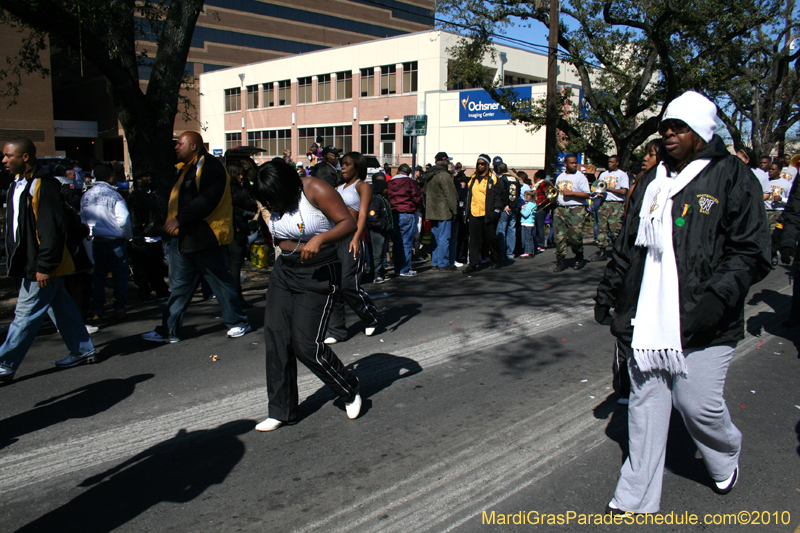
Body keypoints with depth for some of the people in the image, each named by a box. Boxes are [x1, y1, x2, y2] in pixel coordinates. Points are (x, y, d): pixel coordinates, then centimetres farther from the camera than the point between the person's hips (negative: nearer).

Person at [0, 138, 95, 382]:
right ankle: (83, 350, 25)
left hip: (41, 264, -10)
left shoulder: (43, 185, -19)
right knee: (60, 305, 15)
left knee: (25, 315, -2)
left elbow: (52, 229, -23)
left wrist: (44, 265, -23)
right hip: (29, 261, 10)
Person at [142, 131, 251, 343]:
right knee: (179, 286, 11)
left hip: (204, 238, -9)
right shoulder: (185, 168, 18)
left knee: (221, 282, 3)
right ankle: (169, 330, 16)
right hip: (183, 237, 9)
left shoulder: (210, 167, -13)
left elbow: (207, 201, -24)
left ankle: (238, 323, 17)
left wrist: (179, 219, -22)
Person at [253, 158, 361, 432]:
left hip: (318, 275, -7)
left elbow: (349, 223, -18)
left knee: (306, 344, -9)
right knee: (275, 340, 1)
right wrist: (301, 248, 2)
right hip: (284, 273, 7)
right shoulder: (275, 207, 7)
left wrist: (319, 239, -32)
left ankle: (350, 391, 17)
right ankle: (281, 411, 15)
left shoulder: (315, 191, -14)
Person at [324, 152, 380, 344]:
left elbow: (362, 215, -12)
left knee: (348, 284, -12)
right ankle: (337, 330, 11)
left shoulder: (362, 186, 1)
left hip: (350, 238, -7)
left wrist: (356, 238, -27)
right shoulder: (339, 188, 22)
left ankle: (371, 317, 13)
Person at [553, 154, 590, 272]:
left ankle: (579, 259, 15)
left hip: (576, 210, -5)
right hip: (560, 209, 5)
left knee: (575, 237, -8)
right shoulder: (560, 177, 16)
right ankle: (560, 261, 4)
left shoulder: (580, 176, -2)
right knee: (559, 237, -2)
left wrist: (571, 193, -16)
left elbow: (587, 195, -9)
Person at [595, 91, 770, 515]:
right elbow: (628, 245, 21)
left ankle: (726, 459, 39)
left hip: (702, 326, -5)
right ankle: (635, 502, 18)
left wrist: (715, 298, -18)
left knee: (698, 404, 2)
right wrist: (609, 290, 19)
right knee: (645, 404, 7)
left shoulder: (732, 178, -3)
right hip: (649, 321, 5)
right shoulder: (652, 181, 14)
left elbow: (751, 254, -6)